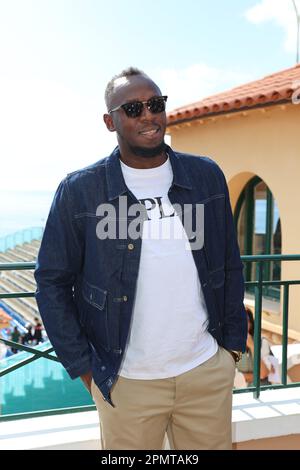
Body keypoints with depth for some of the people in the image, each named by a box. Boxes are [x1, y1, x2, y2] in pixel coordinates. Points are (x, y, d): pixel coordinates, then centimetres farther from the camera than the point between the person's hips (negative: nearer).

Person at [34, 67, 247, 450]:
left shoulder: (207, 177, 0)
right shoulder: (79, 191, -8)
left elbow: (230, 266, 7)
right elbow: (53, 282, -3)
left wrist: (232, 343, 6)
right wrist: (83, 366, -4)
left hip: (209, 372, 3)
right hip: (127, 382, -2)